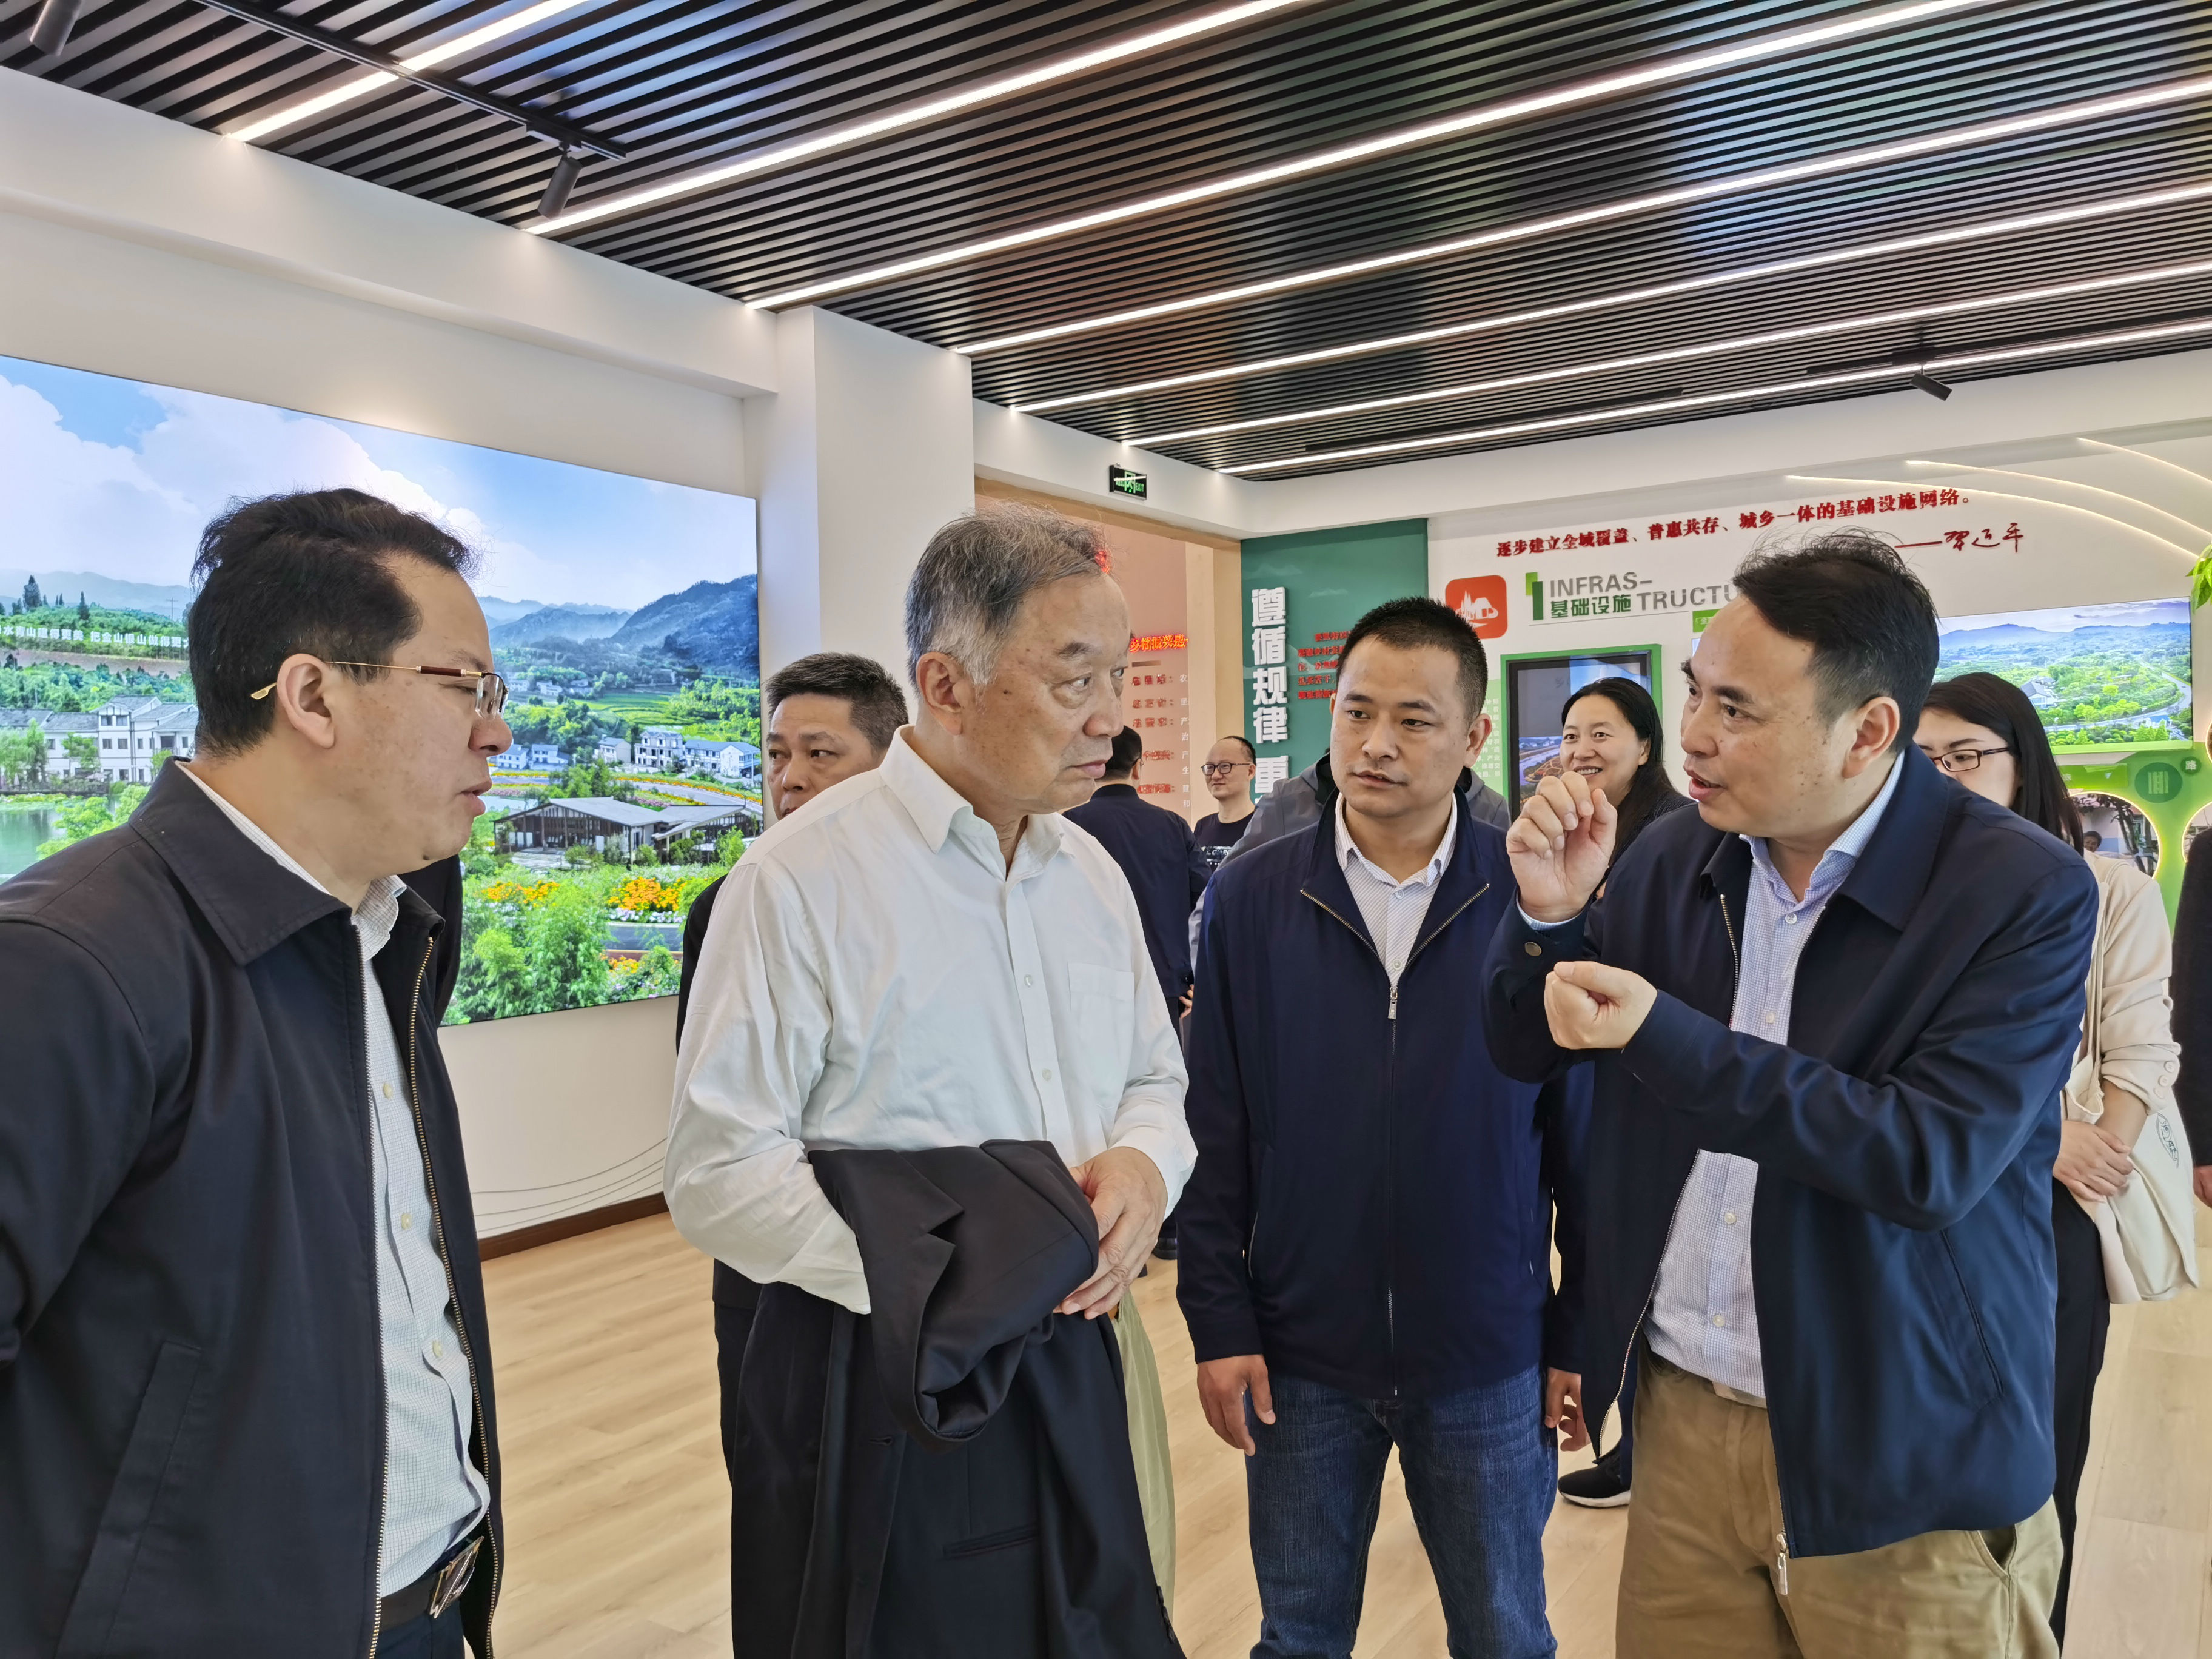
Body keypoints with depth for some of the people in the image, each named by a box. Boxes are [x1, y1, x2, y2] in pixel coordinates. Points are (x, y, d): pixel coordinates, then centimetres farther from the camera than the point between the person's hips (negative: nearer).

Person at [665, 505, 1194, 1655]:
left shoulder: (1093, 875, 7)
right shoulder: (800, 879, -14)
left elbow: (1154, 1083, 15)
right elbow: (718, 1171, -16)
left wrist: (1143, 1166, -8)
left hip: (1083, 1362, 6)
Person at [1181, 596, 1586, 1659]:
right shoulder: (1250, 900, -5)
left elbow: (1583, 1133, -3)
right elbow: (1214, 1130, -2)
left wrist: (1583, 1338, -1)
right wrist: (1220, 1322, -3)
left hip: (1489, 1357, -1)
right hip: (1301, 1352, 1)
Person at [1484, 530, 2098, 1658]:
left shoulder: (2026, 892, -14)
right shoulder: (1674, 858, -1)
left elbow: (1935, 1162, -23)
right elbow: (1525, 1051, 5)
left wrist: (1668, 1040, -27)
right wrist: (1549, 913, -14)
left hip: (1905, 1454, -4)